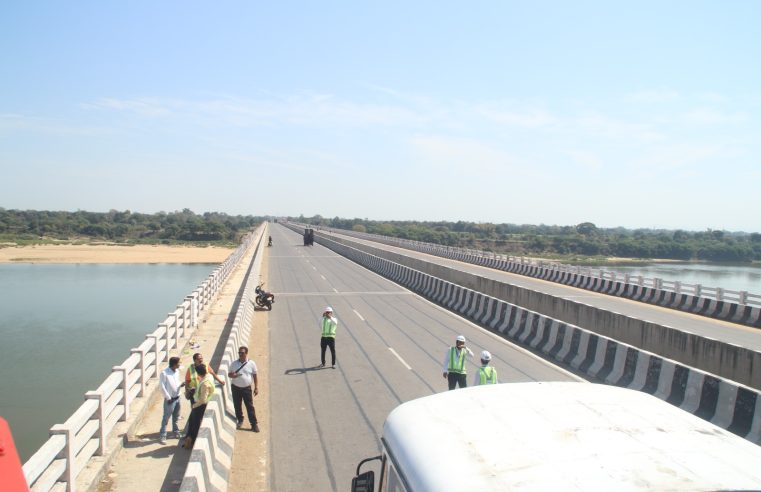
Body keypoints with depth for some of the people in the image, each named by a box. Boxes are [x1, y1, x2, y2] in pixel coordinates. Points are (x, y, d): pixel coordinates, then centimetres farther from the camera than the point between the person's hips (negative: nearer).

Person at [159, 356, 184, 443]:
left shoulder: (177, 371, 3)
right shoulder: (164, 373, -19)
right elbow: (162, 387, -18)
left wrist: (181, 385, -6)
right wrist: (168, 398, -16)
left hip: (177, 398, 7)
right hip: (170, 399, -7)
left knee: (176, 417, 18)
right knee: (166, 418, 2)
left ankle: (176, 432, 33)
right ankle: (162, 436, 12)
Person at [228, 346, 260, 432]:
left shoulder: (251, 364, -8)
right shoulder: (234, 364, -3)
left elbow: (255, 376, 0)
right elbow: (229, 373, 7)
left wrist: (256, 387, -1)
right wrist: (231, 375, -18)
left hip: (247, 388, -2)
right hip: (236, 388, 2)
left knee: (250, 406, 1)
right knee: (237, 405, 14)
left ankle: (254, 424, 9)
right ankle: (240, 420, 36)